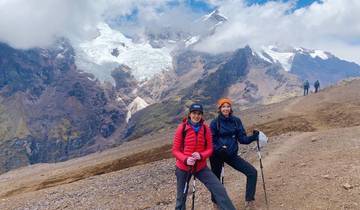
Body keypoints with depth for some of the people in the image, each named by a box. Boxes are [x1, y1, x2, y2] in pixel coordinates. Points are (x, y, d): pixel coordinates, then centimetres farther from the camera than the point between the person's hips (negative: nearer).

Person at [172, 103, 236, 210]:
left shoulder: (205, 129, -5)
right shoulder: (182, 128, -12)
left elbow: (209, 149, 0)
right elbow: (175, 150, -8)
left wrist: (201, 156, -21)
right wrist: (185, 159, -25)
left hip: (201, 167, 2)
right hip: (183, 167, -1)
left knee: (219, 189, -8)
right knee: (181, 197, 12)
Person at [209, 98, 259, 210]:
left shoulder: (236, 121, -1)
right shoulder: (215, 123, -8)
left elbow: (242, 138, -1)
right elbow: (211, 142, -8)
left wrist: (253, 137, -19)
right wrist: (219, 149, -26)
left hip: (232, 155, 3)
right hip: (217, 156, -3)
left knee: (252, 172, -8)